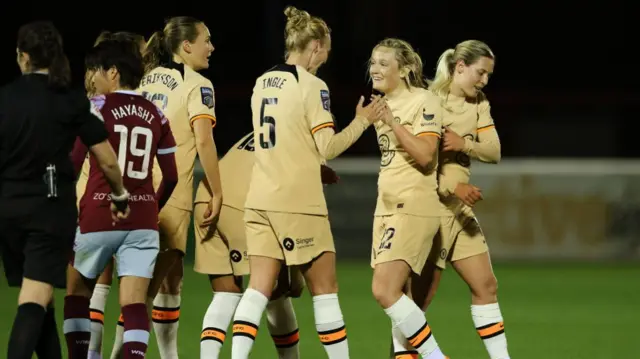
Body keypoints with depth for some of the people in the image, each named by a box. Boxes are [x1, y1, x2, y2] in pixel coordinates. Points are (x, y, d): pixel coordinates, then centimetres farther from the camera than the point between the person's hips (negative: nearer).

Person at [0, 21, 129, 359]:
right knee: (34, 302, -9)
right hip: (51, 207, -3)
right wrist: (119, 196, 15)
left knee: (35, 301, 17)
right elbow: (107, 160, -4)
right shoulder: (72, 102, -5)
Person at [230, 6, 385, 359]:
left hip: (260, 198, 6)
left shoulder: (263, 83, 11)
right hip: (298, 201, -6)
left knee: (259, 287, 2)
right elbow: (327, 146, -13)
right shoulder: (311, 86, -10)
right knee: (324, 287, 4)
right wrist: (362, 121, -1)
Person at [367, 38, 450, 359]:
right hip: (387, 206, 9)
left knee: (384, 290, -17)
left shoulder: (422, 102, -11)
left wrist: (392, 122, -23)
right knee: (396, 295, 7)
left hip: (413, 208, -9)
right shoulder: (385, 103, 15)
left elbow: (425, 155, -23)